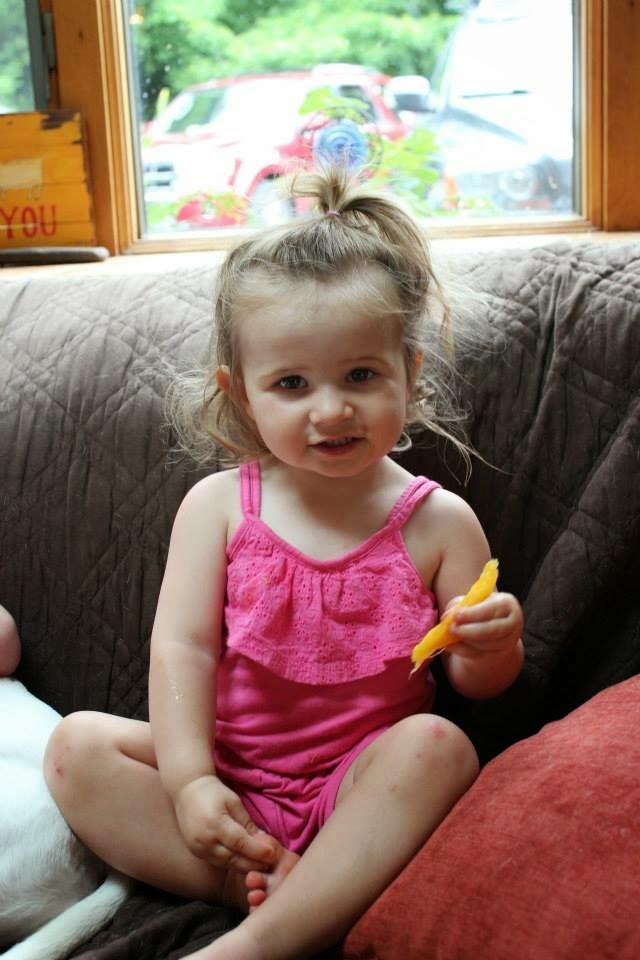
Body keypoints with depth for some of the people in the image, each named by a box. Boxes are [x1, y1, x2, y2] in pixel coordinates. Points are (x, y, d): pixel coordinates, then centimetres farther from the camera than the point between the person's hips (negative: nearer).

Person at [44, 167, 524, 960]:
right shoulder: (219, 505, -2)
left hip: (359, 792, -1)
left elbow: (478, 684, 1)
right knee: (79, 746, -16)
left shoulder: (438, 522, -4)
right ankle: (263, 887, -24)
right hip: (228, 780, 2)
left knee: (437, 745, -31)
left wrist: (490, 648, -24)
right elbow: (182, 646, -8)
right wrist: (189, 780, -21)